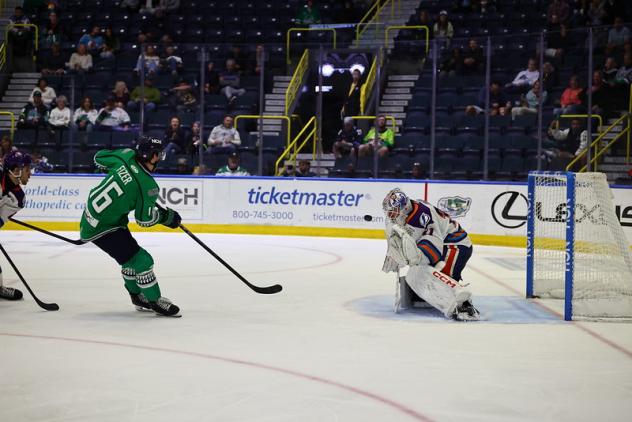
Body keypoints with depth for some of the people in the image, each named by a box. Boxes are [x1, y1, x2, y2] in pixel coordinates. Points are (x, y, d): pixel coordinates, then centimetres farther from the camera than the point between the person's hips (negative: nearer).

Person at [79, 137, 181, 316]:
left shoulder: (126, 155, -8)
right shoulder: (148, 186, -24)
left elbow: (99, 157, 10)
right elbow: (145, 219, -14)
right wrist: (167, 216, 3)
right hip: (102, 228, -9)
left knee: (130, 254, 24)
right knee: (141, 260, -6)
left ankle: (138, 295, 41)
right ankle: (155, 301, 9)